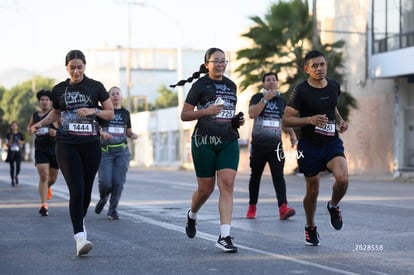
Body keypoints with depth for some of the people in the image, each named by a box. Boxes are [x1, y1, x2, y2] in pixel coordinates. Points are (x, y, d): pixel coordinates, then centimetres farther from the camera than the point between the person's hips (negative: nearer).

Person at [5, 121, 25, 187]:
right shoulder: (8, 135, 2)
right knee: (12, 167, 1)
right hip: (11, 153, 0)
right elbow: (7, 145, 3)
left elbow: (23, 142, 13)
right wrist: (11, 140, -13)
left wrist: (19, 141, -6)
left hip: (18, 152, 0)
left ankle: (16, 176, 23)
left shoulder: (20, 134, 3)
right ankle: (13, 180, 13)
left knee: (18, 167, -8)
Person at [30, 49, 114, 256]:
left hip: (91, 145, 1)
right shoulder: (59, 89, 7)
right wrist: (41, 123, 7)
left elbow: (110, 113, 6)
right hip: (67, 145, -1)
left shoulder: (95, 87, 3)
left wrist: (94, 110, -11)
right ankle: (80, 237, -16)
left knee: (86, 190, 8)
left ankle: (80, 221, 36)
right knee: (76, 190, -14)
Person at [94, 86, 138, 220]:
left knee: (118, 182, -4)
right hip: (105, 151, -2)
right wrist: (103, 133, -21)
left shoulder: (125, 113, 11)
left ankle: (113, 209, 9)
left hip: (122, 152, 3)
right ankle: (102, 199, 23)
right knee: (105, 182, -10)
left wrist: (133, 135, -3)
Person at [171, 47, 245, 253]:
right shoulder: (200, 85, -2)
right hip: (204, 141, -3)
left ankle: (224, 237, -14)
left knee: (227, 185, -12)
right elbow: (184, 115, -4)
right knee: (205, 189, 5)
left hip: (229, 141, 4)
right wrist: (206, 111, -19)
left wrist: (237, 121, 7)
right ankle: (192, 215, 40)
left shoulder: (231, 86, 13)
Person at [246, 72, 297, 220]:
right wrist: (265, 99, -22)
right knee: (255, 176, 9)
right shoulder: (257, 97, 1)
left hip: (276, 145, 2)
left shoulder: (282, 101, 12)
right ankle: (252, 207, 21)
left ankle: (283, 208, -24)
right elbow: (252, 114, -17)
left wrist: (292, 134, 3)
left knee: (278, 175, -12)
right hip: (258, 144, -2)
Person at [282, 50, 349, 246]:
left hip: (332, 142, 3)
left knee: (342, 178, -23)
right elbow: (286, 120, -13)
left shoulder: (334, 86, 4)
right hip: (309, 146, -3)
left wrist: (340, 121, 6)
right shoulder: (301, 91, -12)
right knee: (313, 191, 6)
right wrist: (310, 120, -26)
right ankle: (310, 227, 32)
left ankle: (333, 206, 10)